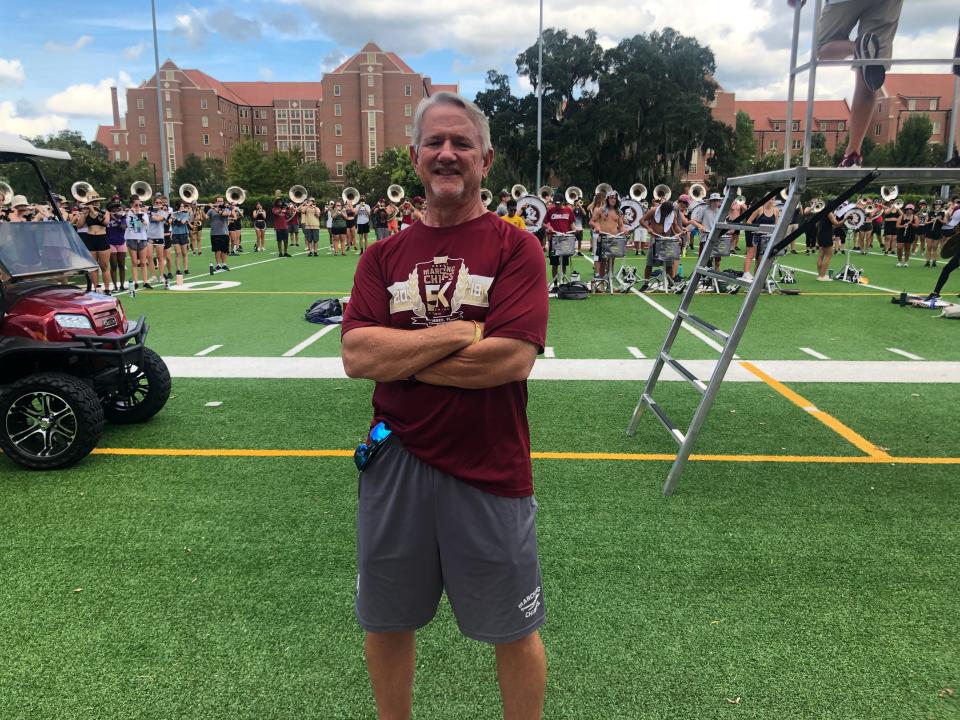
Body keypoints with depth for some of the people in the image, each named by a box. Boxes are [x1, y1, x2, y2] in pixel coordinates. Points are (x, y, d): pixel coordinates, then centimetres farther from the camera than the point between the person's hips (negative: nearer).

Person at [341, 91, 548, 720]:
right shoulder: (384, 256, 4)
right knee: (386, 624, 21)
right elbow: (357, 355, -9)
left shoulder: (516, 248, -6)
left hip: (490, 473, -3)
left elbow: (512, 359, -19)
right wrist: (459, 332, -16)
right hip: (395, 464, 4)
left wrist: (398, 355, -12)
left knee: (515, 633, 15)